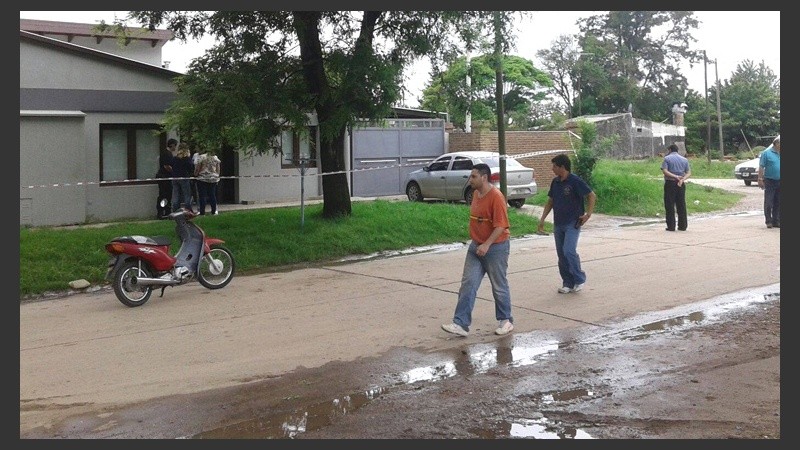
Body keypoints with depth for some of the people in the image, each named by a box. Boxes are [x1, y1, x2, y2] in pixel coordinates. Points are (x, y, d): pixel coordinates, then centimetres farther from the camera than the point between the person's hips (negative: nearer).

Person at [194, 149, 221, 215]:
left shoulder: (201, 157, -7)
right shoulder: (215, 157, 7)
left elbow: (197, 168, -6)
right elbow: (218, 169, 10)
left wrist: (195, 174, 11)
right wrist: (217, 177, 19)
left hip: (203, 178, -5)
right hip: (213, 179, 5)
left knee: (202, 196, -2)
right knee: (212, 195, 9)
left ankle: (202, 212, -4)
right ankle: (214, 211, 9)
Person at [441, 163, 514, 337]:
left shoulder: (496, 197, -19)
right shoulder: (476, 194, 7)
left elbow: (501, 225, -23)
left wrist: (487, 244, -30)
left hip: (495, 247, -8)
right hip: (476, 246, 8)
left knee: (499, 286, 7)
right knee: (468, 284, 1)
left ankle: (505, 321, 24)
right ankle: (461, 324, 1)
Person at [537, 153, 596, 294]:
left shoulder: (575, 181, -12)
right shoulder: (555, 182, 8)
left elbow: (592, 196, -9)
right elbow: (550, 201, 17)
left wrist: (588, 214, -16)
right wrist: (542, 219, 11)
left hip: (573, 223, -7)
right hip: (558, 224, 7)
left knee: (569, 251, -17)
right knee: (561, 254, 7)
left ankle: (580, 279, 0)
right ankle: (568, 283, 16)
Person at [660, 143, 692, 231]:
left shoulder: (667, 158, 0)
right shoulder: (684, 159, 13)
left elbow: (664, 171, -14)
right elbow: (689, 173, 5)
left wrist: (675, 176, -18)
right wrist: (682, 179, -10)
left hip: (670, 184, -4)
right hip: (681, 184, 4)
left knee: (670, 205, -1)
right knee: (681, 205, 9)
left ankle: (671, 226, -3)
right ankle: (682, 226, 10)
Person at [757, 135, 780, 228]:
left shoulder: (780, 154, 10)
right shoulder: (767, 153, -4)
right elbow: (761, 167, -6)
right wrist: (760, 179, -12)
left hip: (779, 182, 5)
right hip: (770, 181, -5)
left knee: (777, 203, 8)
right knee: (768, 203, -4)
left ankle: (776, 221, 14)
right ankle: (769, 221, 2)